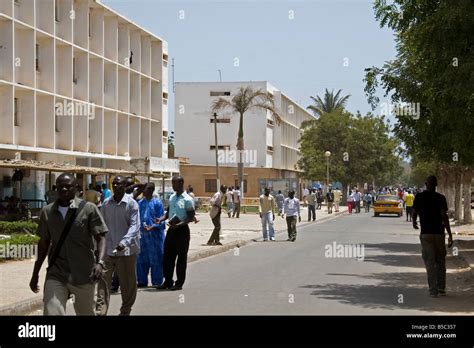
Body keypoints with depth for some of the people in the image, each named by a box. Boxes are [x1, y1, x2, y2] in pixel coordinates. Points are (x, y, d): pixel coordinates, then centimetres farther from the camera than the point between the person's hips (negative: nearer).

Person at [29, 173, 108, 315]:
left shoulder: (89, 209, -5)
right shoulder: (47, 212, 5)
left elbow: (100, 238, -7)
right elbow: (43, 243, 14)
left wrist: (100, 262, -25)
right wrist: (35, 273, 17)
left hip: (83, 275, -2)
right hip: (56, 275, 2)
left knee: (85, 313, 15)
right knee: (51, 312, -13)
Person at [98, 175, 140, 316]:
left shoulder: (131, 203, -7)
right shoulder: (106, 203, 5)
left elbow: (134, 225, -14)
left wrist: (124, 242, -28)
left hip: (126, 249, -3)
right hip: (108, 249, 3)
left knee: (128, 283, 9)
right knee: (103, 280, -5)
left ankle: (125, 310, 25)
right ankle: (101, 310, -4)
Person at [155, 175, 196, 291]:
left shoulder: (187, 199, -11)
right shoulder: (172, 197, 11)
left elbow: (191, 217, -12)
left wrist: (179, 224, -25)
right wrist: (161, 219, -1)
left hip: (182, 230, -7)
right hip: (171, 229, 7)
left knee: (181, 257, 2)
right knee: (167, 256, 9)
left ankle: (179, 283, 9)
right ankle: (168, 281, 19)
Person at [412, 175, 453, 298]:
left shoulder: (419, 197, -2)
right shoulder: (440, 198, -5)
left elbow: (414, 213, 5)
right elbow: (444, 216, -11)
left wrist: (414, 223, 29)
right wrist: (450, 235, -11)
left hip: (425, 233, 0)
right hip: (439, 233, 0)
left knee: (430, 262, 2)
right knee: (440, 261, 14)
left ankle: (433, 290, -2)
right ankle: (441, 289, 15)